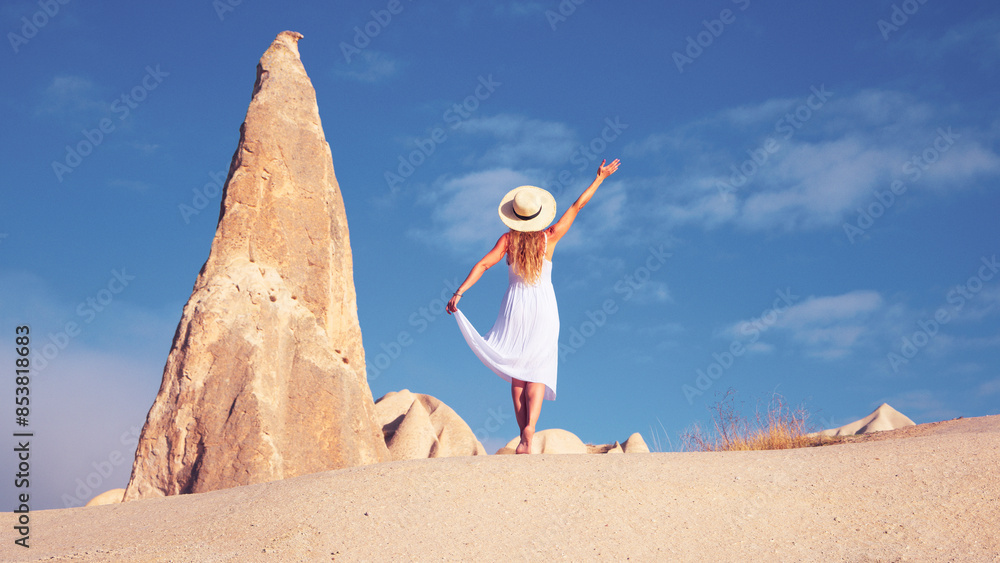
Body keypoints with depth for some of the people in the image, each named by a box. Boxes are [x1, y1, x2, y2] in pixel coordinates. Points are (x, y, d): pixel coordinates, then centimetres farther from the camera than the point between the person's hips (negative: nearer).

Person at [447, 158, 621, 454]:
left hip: (515, 306, 1)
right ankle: (530, 428, -25)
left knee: (517, 376, 6)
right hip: (543, 307, 0)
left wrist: (459, 292, -15)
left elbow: (483, 265, -13)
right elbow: (577, 206, 2)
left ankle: (524, 435, 2)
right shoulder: (549, 237, -4)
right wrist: (599, 178, 9)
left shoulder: (508, 239, -4)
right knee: (537, 374, -4)